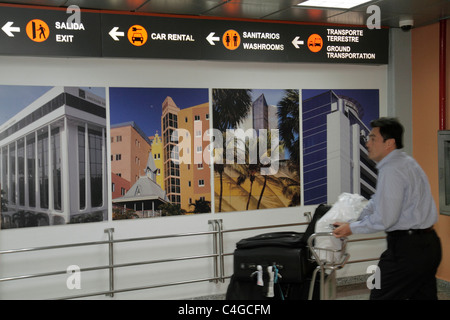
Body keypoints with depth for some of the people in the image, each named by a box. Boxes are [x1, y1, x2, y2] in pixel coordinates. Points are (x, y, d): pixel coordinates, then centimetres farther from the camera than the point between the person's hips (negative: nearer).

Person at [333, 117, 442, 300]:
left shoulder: (391, 171, -17)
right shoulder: (405, 162, 15)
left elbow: (384, 220, -19)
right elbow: (378, 201, 19)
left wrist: (352, 228, -7)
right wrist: (353, 219, 14)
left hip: (407, 248, -10)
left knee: (381, 296, -3)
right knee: (425, 296, 15)